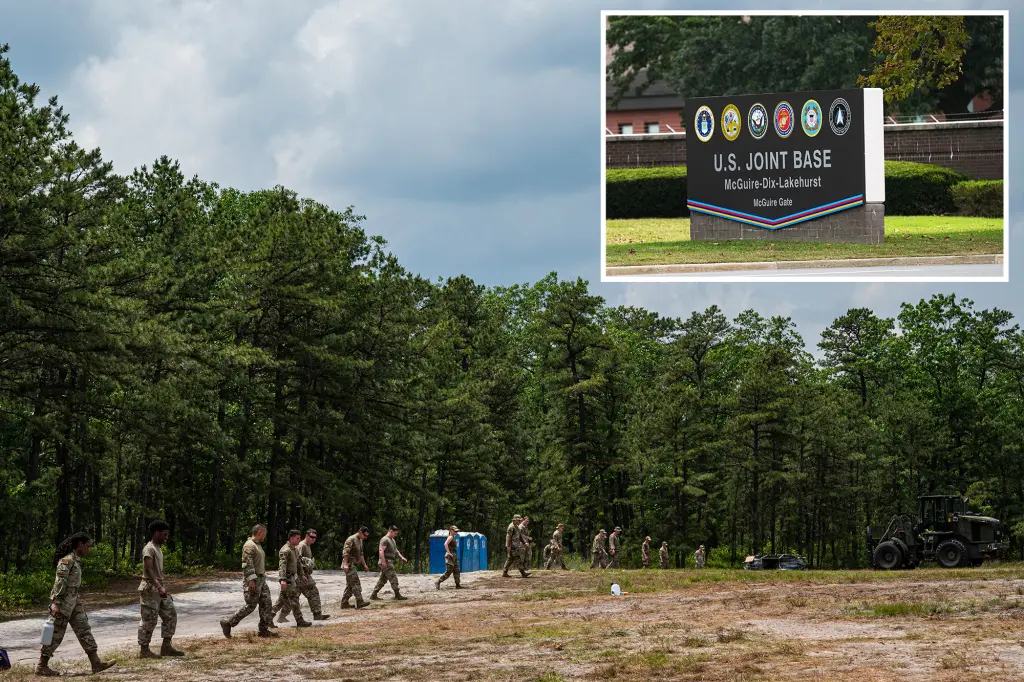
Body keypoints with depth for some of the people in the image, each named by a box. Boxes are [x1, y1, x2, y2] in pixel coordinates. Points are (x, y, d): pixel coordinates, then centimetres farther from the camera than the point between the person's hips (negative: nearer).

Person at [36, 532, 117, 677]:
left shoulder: (76, 559, 12)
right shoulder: (67, 560, -18)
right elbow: (59, 582, -23)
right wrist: (55, 604, -28)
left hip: (73, 601, 10)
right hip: (62, 601, -10)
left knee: (84, 630, 6)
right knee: (56, 635, -2)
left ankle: (96, 663, 5)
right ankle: (41, 667, 7)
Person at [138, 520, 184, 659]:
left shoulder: (158, 548, 15)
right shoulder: (149, 549, -15)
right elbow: (149, 570, -25)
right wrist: (159, 587, -33)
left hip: (159, 588, 10)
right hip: (150, 589, -10)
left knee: (170, 615, 8)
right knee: (149, 620, -5)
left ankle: (166, 646, 13)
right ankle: (144, 650, 2)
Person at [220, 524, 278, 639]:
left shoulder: (257, 546, 18)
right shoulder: (249, 546, -14)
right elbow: (247, 564, -22)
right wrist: (251, 580, -27)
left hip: (261, 579, 10)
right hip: (252, 580, -10)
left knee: (267, 603, 4)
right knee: (251, 605, -9)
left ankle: (264, 629, 6)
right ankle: (228, 623, -1)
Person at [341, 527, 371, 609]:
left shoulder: (360, 540, 17)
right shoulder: (351, 539, -14)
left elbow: (361, 554, 28)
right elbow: (345, 553, -22)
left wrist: (364, 565, 26)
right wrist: (345, 564, -30)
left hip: (353, 565, 10)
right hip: (349, 565, -10)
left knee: (350, 585, 10)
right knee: (356, 583, -13)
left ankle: (344, 603, 13)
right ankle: (359, 602, -16)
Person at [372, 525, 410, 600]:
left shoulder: (392, 540, 21)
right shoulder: (385, 539, -11)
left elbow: (396, 550, 30)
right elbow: (381, 551, -20)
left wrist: (402, 557, 18)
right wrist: (383, 561, -26)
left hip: (390, 562, 10)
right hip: (386, 562, -10)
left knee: (382, 579, 10)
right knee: (393, 578, -10)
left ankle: (373, 595, 13)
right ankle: (397, 595, -10)